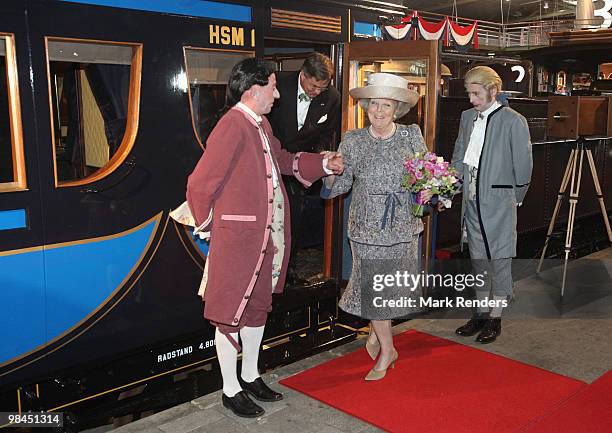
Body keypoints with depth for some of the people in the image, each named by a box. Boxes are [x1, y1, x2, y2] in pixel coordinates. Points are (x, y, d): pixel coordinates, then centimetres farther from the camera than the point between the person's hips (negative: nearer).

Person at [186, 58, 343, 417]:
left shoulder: (261, 124, 9)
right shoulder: (232, 126, -21)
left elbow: (281, 159, 25)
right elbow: (200, 184, -20)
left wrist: (323, 163, 17)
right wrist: (210, 222, -5)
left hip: (267, 236, 10)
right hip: (237, 239, -9)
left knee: (258, 307, 20)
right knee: (231, 313, 6)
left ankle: (250, 377, 39)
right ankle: (231, 390, 23)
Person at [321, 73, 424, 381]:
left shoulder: (411, 136, 1)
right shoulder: (353, 142, -1)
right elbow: (340, 185, 1)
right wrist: (331, 172, -20)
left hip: (403, 226, 1)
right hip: (367, 227, -1)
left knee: (394, 285, 11)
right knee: (372, 287, 4)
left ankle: (376, 331, 41)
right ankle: (387, 350, 28)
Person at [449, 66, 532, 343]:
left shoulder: (514, 121, -9)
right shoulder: (467, 117, 11)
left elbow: (523, 166, -5)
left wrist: (514, 200, 1)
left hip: (498, 202, -6)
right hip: (472, 201, 6)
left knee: (499, 260, 3)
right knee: (478, 259, 15)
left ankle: (495, 318, 16)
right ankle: (481, 313, 28)